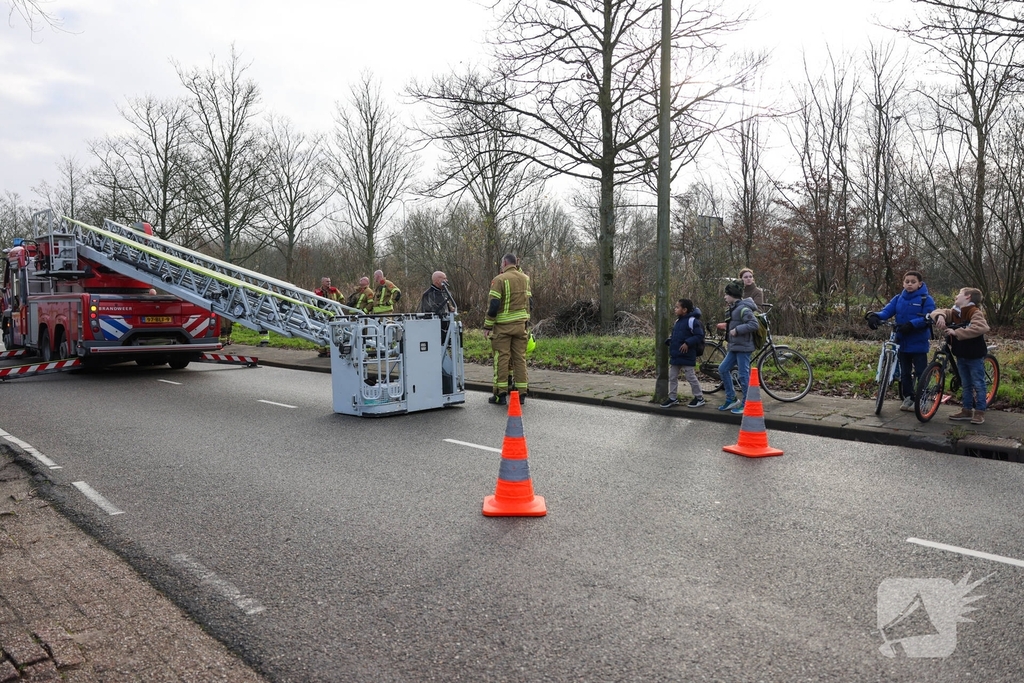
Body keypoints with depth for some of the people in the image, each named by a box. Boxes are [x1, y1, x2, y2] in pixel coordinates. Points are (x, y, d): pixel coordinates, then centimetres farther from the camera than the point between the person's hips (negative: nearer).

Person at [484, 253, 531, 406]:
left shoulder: (500, 280, -9)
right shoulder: (525, 278, 9)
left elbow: (493, 305, -13)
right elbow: (528, 301, 13)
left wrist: (487, 326, -8)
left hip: (503, 325, -5)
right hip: (521, 324, 5)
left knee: (502, 358, 1)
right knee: (520, 358, 8)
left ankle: (501, 394, 3)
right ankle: (521, 394, 9)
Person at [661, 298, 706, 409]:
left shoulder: (692, 321, -15)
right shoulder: (678, 321, 12)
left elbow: (699, 336, -19)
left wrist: (687, 343, -25)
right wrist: (669, 341, 4)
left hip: (687, 356, -9)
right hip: (675, 355, 9)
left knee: (691, 377, 0)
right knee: (672, 377, 12)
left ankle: (699, 398, 14)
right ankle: (672, 398, 21)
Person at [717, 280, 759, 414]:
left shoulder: (743, 308, -17)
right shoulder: (734, 308, 14)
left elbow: (754, 324, -25)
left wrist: (737, 330, -22)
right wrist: (728, 326, 11)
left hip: (743, 347, -11)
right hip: (735, 347, 11)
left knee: (743, 375, -4)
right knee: (723, 369, 11)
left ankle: (746, 404, 6)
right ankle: (731, 399, 20)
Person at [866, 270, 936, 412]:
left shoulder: (926, 299, -7)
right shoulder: (898, 299, 7)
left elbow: (928, 318, -17)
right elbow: (887, 311, -6)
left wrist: (911, 324, -33)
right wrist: (875, 316, -28)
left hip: (918, 342, -5)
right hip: (903, 342, 5)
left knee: (921, 372, 3)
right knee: (905, 372, 13)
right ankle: (908, 398, 24)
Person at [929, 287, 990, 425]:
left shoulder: (975, 312, -17)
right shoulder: (953, 313, 5)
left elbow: (980, 328, -33)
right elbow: (936, 312, 2)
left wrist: (956, 332, -33)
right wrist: (939, 316, -22)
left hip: (975, 356, -7)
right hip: (960, 355, 7)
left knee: (978, 384, 3)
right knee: (966, 385, 16)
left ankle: (980, 412, 9)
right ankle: (967, 410, 24)